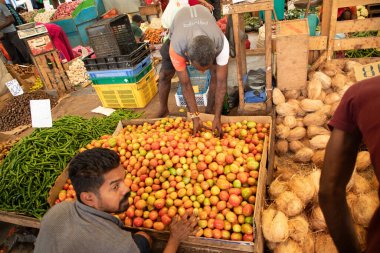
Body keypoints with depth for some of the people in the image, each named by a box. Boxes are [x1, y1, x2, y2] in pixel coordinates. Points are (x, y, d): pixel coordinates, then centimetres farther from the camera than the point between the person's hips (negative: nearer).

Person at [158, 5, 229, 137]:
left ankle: (209, 111, 0)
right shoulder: (177, 47, -45)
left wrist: (217, 117, -37)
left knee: (217, 72, -17)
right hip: (179, 32, 0)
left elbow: (221, 82, -36)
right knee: (165, 75, -6)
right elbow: (185, 84, -35)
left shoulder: (221, 43, -44)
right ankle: (163, 110, 19)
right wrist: (195, 116, -34)